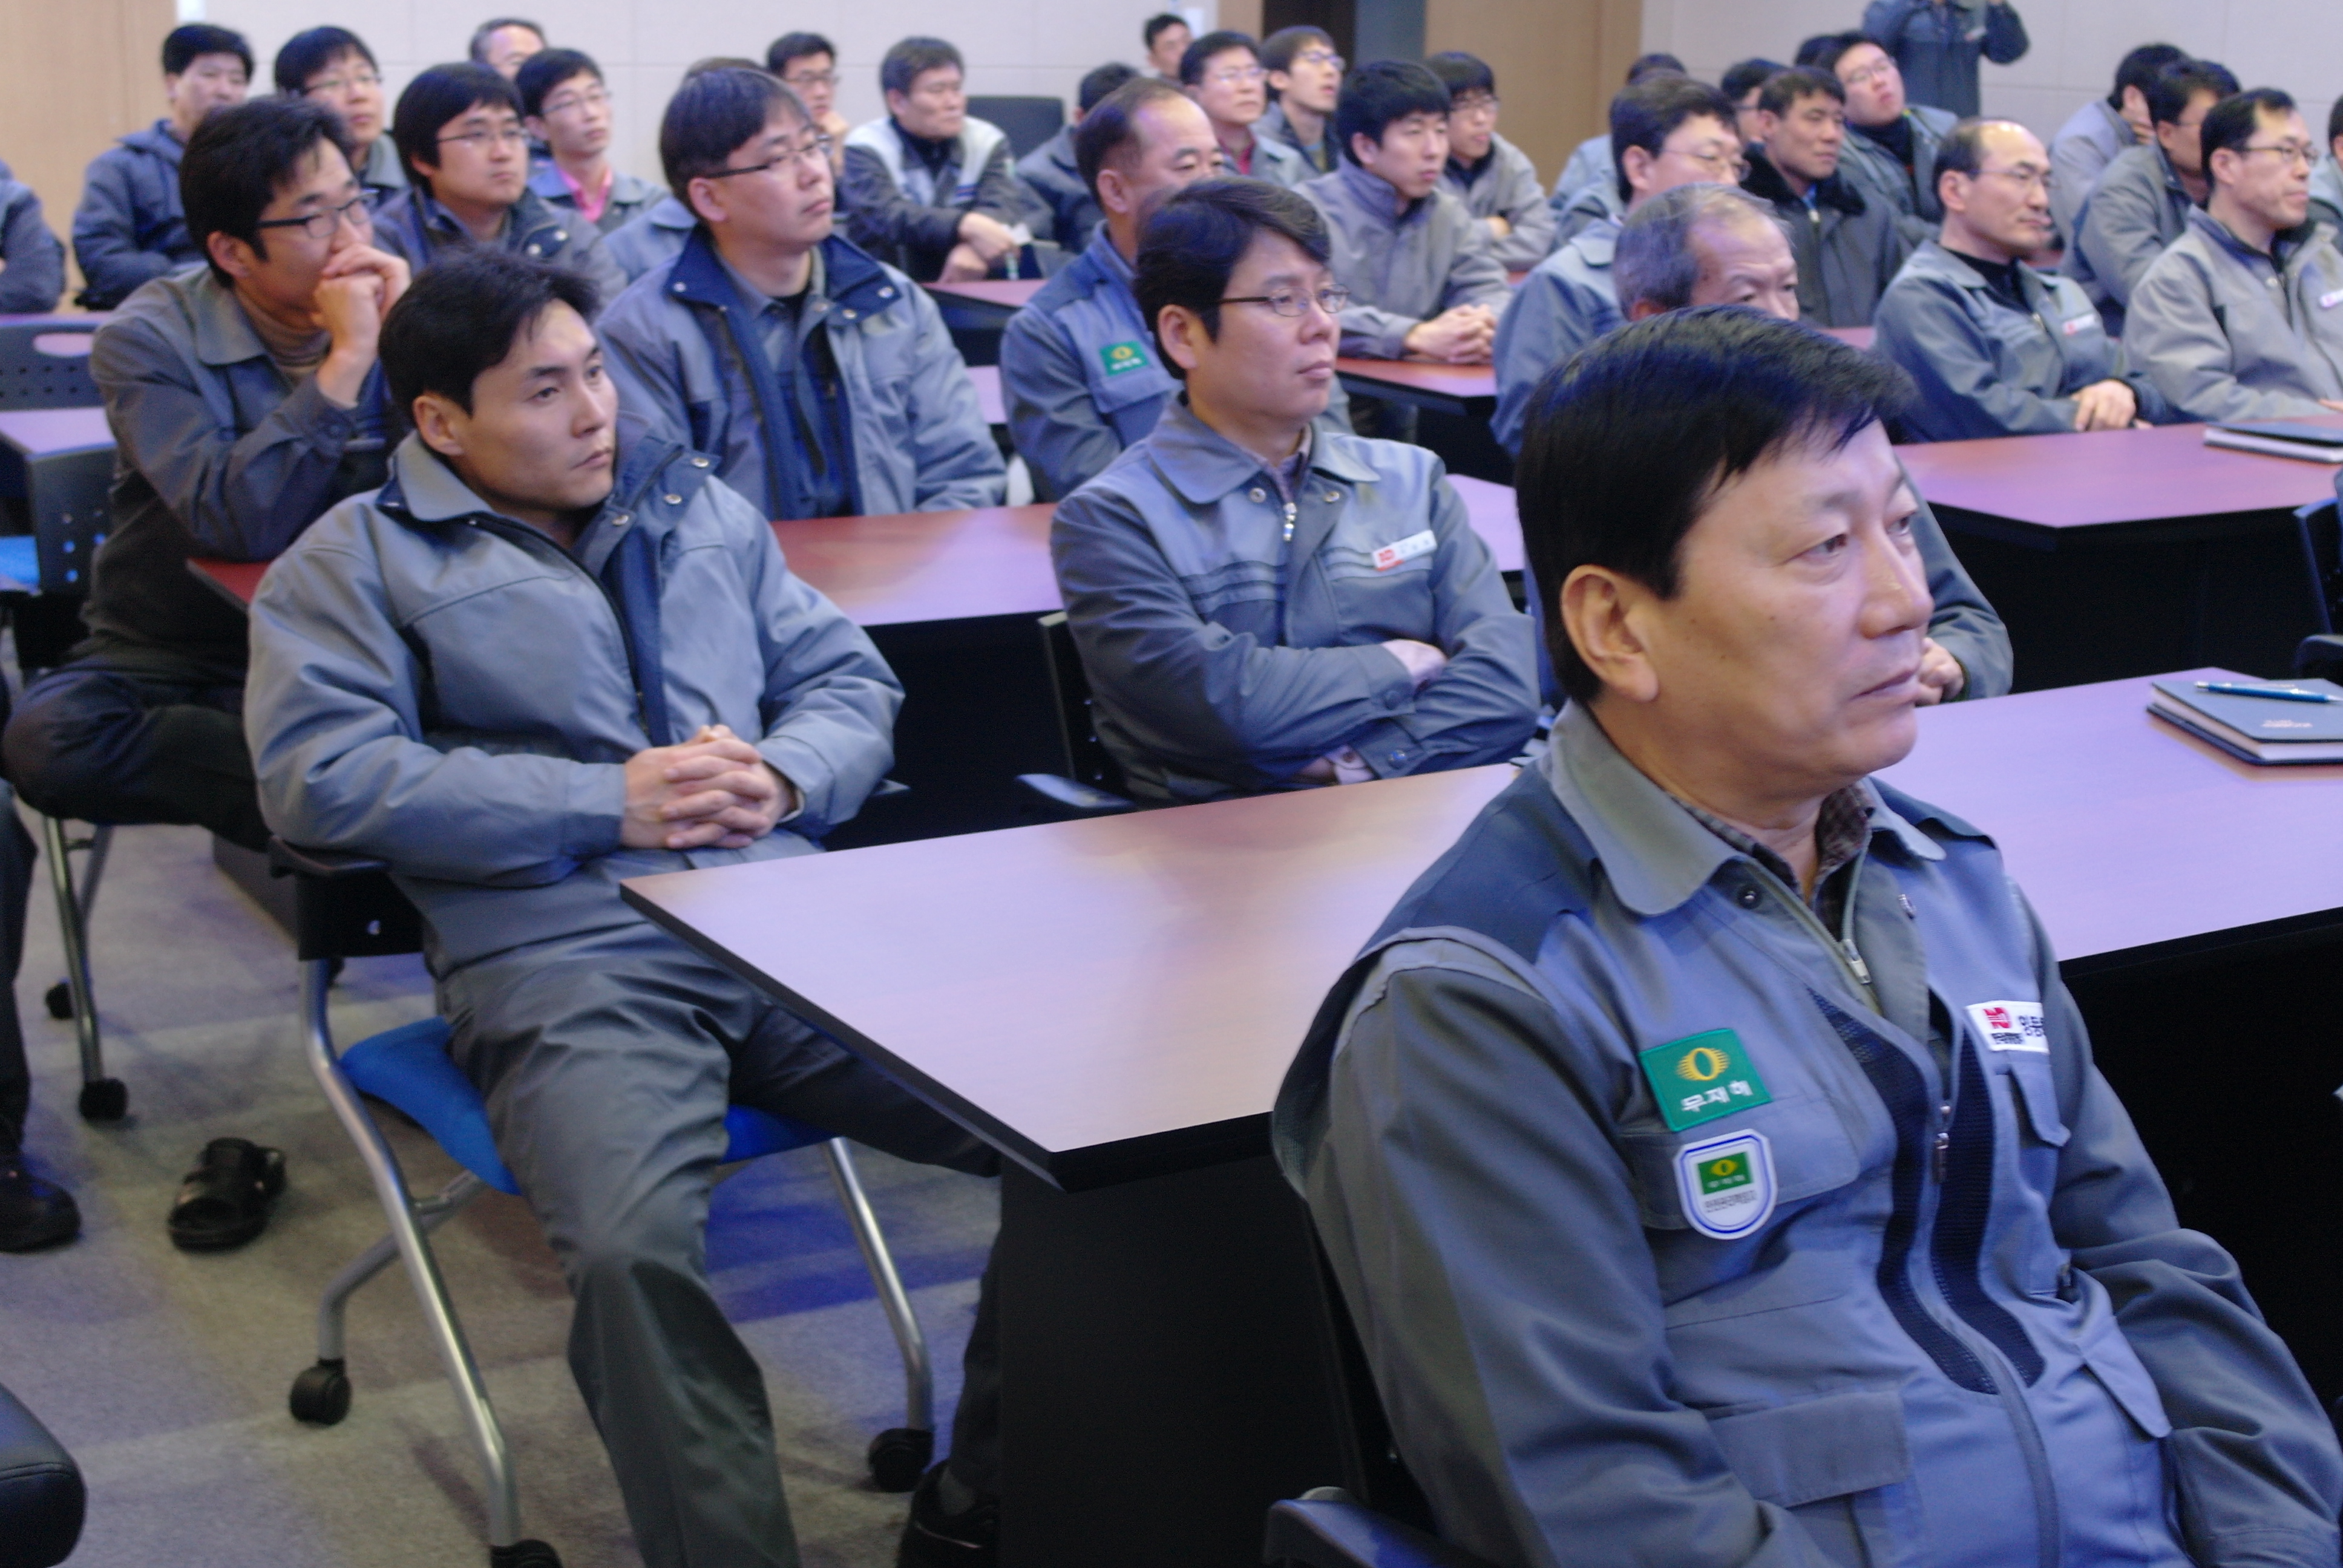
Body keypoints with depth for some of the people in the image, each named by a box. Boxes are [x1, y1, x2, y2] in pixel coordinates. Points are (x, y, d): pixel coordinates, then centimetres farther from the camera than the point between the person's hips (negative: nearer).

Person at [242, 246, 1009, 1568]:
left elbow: (853, 680, 23)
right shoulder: (362, 557, 10)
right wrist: (609, 803, -8)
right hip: (569, 956, -4)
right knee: (632, 1252, -35)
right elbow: (322, 776, -5)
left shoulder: (698, 507, 25)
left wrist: (786, 778, -2)